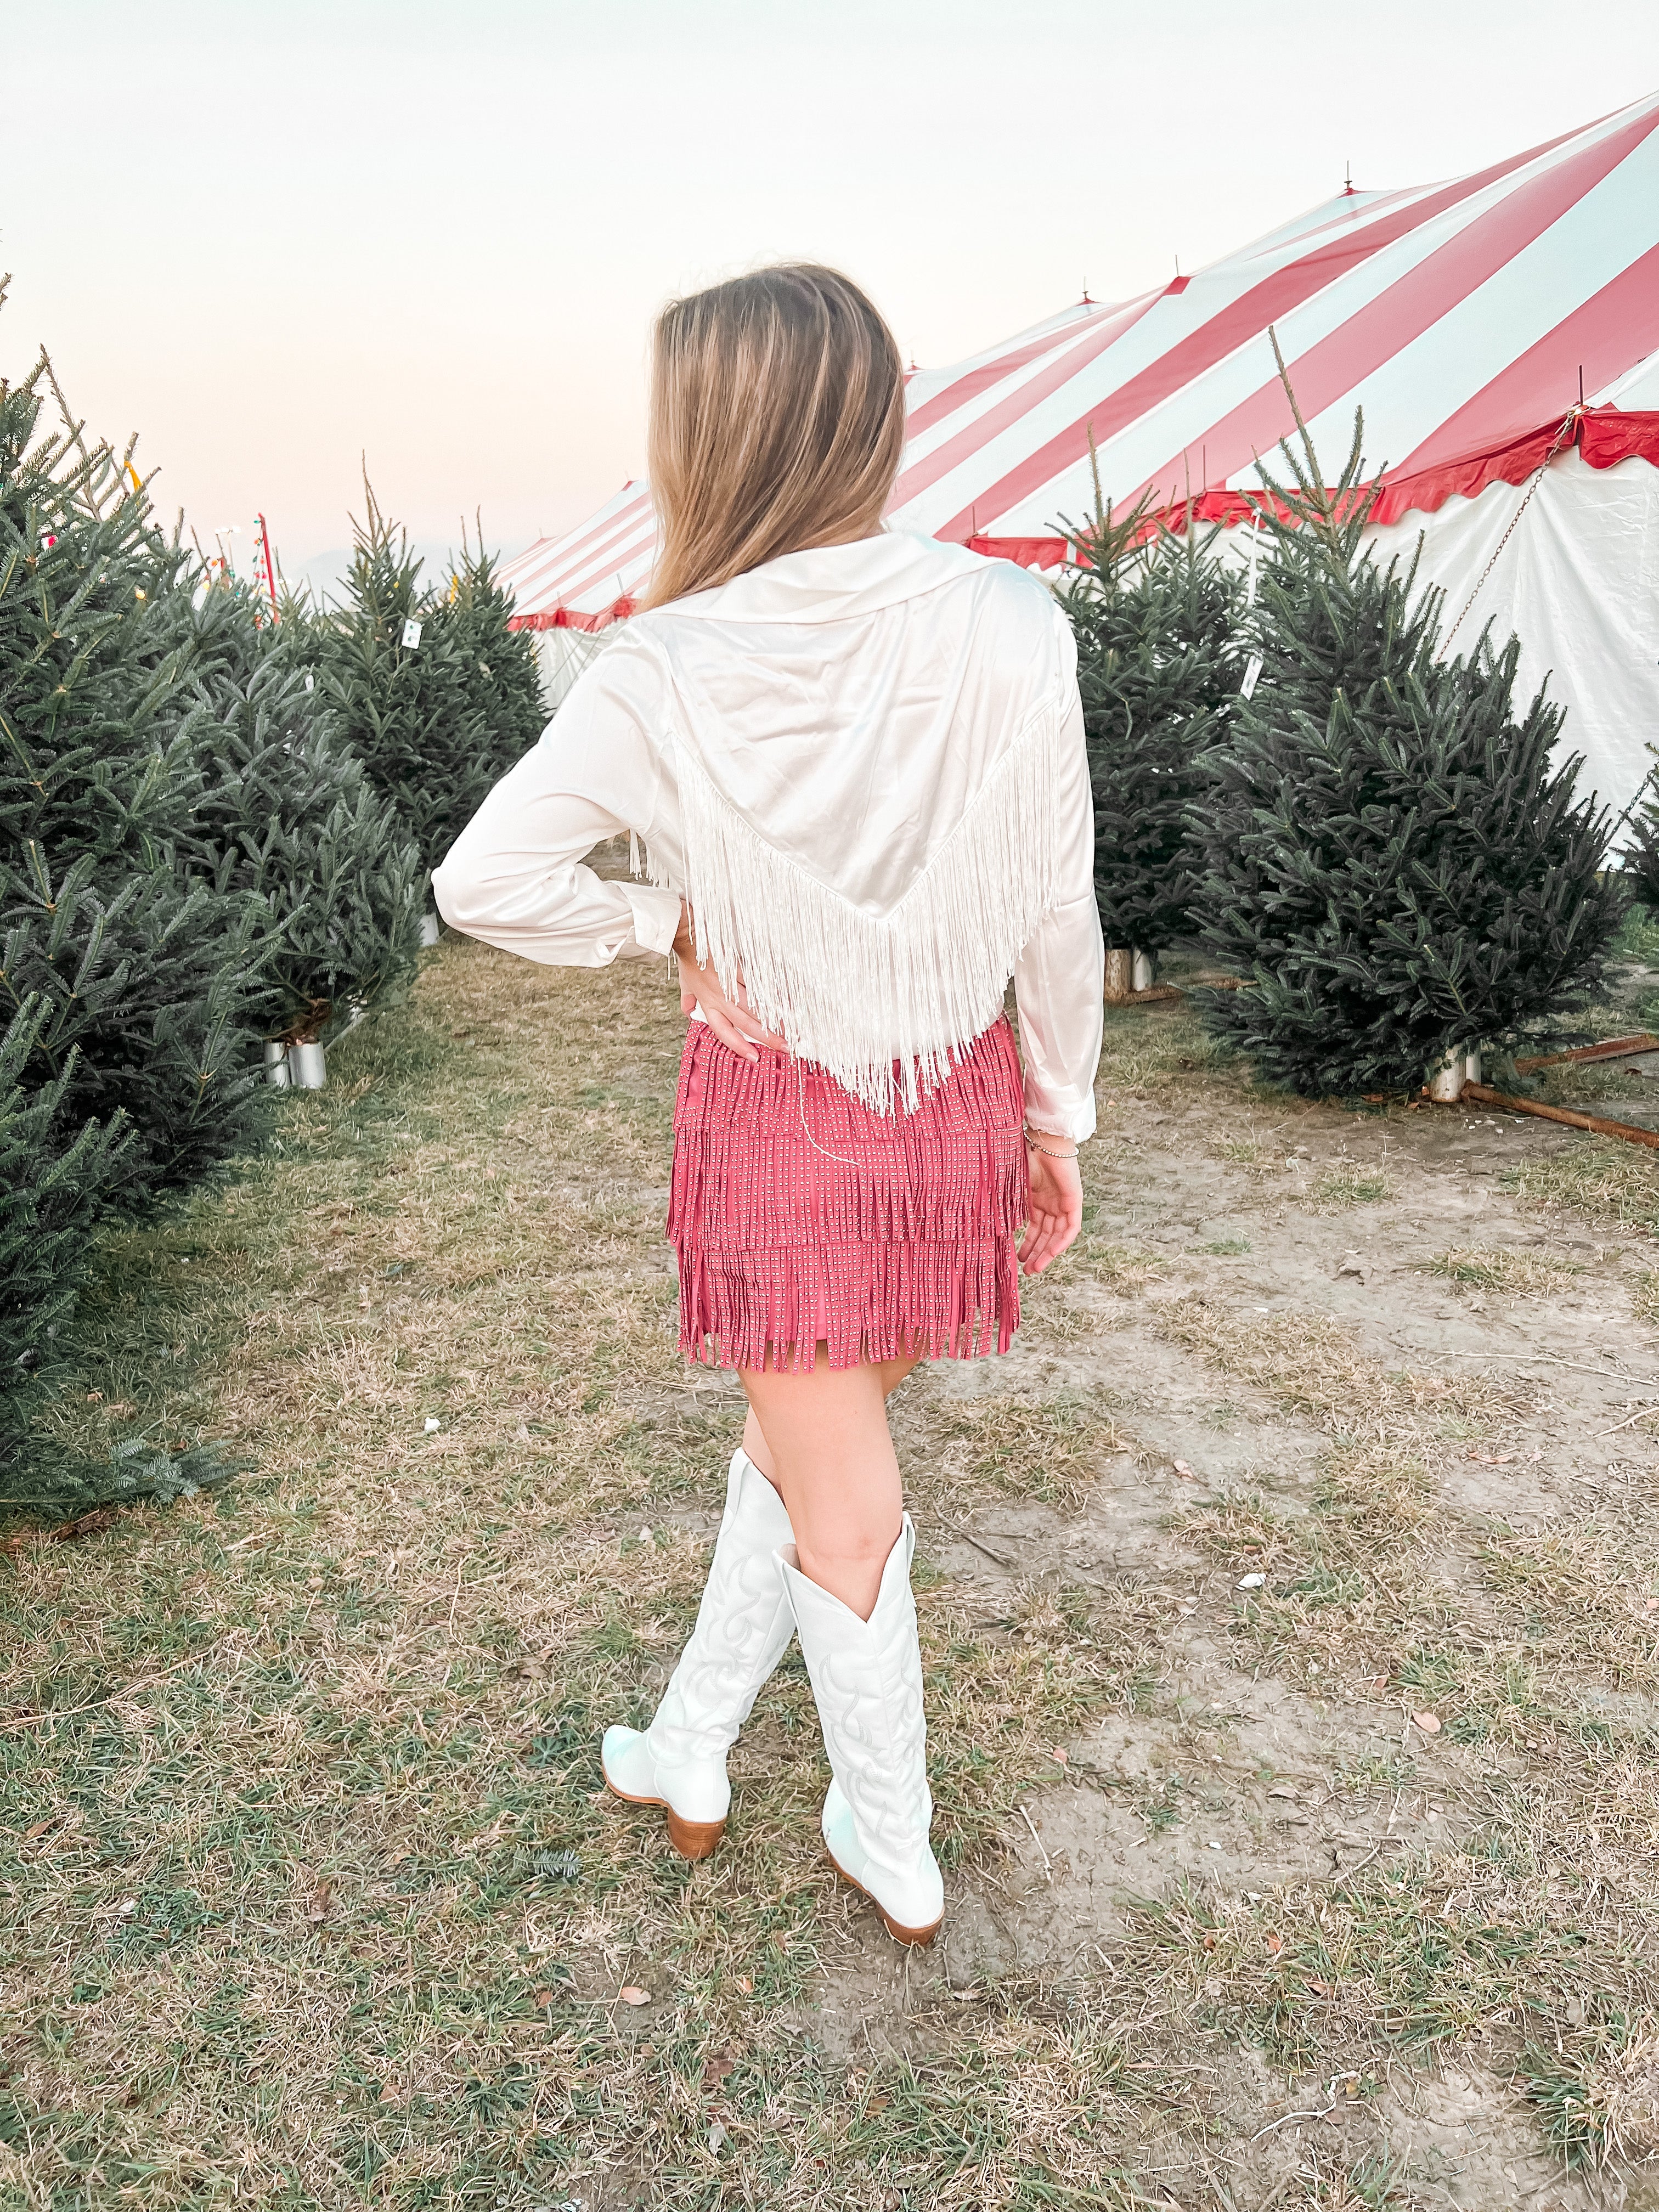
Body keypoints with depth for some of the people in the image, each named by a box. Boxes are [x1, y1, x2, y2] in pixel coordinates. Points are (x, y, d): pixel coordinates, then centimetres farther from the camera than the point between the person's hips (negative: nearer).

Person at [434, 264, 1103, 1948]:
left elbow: (481, 879, -12)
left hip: (775, 1113, -2)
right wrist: (1060, 1116, 8)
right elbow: (1057, 911, -4)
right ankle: (691, 1746, 44)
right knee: (800, 1440, 25)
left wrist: (666, 928, 0)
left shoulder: (665, 677, -14)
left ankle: (894, 1853, 35)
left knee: (840, 1508, 14)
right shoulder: (1010, 628, -11)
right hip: (958, 1107, 3)